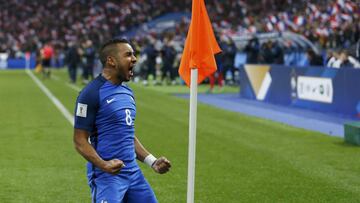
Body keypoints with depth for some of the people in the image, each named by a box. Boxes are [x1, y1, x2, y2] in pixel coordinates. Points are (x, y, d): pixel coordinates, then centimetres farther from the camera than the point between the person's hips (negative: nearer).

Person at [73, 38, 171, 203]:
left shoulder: (127, 92, 15)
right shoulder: (92, 93, -11)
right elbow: (80, 140, -12)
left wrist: (152, 162, 15)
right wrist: (103, 165, -26)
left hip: (133, 172, 8)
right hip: (106, 176, -8)